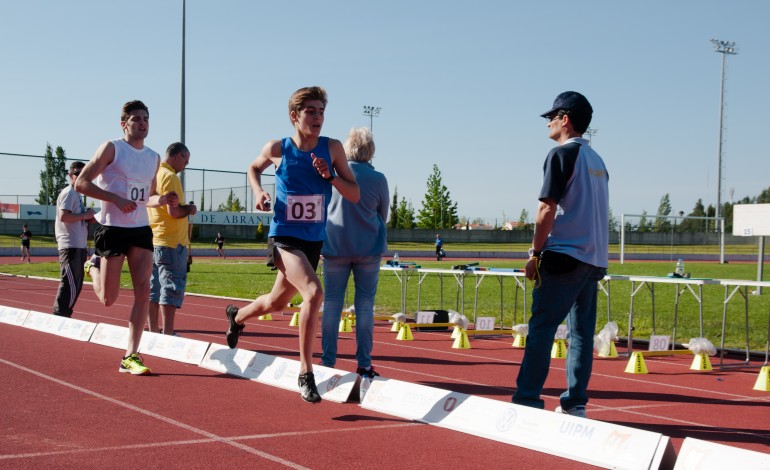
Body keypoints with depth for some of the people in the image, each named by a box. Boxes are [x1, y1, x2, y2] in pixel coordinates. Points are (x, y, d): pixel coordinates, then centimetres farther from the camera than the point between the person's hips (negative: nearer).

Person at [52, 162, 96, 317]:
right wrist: (84, 215, -14)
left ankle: (63, 317, 19)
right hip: (70, 246, -11)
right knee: (69, 286, -13)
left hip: (78, 246, 11)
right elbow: (63, 217, -22)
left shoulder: (77, 194, 21)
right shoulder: (69, 193, -9)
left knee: (76, 285, 14)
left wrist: (88, 218, 9)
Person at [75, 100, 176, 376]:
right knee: (108, 299, 1)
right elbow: (81, 183, -9)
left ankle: (130, 357, -4)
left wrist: (162, 200, -1)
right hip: (112, 228, -5)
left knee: (143, 291, -9)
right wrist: (116, 199, -19)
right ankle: (93, 267, 35)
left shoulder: (154, 158, 13)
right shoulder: (112, 148, -5)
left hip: (142, 230, 5)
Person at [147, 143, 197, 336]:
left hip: (153, 241, 9)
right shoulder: (170, 177, -13)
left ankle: (153, 332, 16)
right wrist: (190, 209, -4)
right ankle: (167, 333, -5)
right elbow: (173, 211, -21)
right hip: (171, 242, -9)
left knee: (154, 289, 11)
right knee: (171, 289, -5)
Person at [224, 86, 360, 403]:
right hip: (284, 237, -4)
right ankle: (305, 374, -19)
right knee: (314, 292, -28)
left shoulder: (332, 148, -4)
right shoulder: (277, 149, -7)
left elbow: (355, 195, -3)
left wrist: (330, 176, -19)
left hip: (314, 239, 4)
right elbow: (254, 168, 15)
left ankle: (237, 316, 56)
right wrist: (258, 191, -5)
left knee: (276, 303, 22)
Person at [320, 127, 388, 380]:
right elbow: (383, 216, 7)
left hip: (335, 247, 1)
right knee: (365, 306, 5)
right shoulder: (378, 178, -5)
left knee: (331, 305, 7)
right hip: (369, 248, 0)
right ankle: (364, 365, 7)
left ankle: (328, 362, 9)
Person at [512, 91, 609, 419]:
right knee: (582, 332, 8)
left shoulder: (562, 154, -7)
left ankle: (528, 400, -9)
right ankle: (574, 405, 9)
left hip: (563, 256, -8)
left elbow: (547, 209, -13)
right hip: (594, 259, 8)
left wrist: (535, 252, -8)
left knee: (541, 327, -7)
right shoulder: (597, 161, 18)